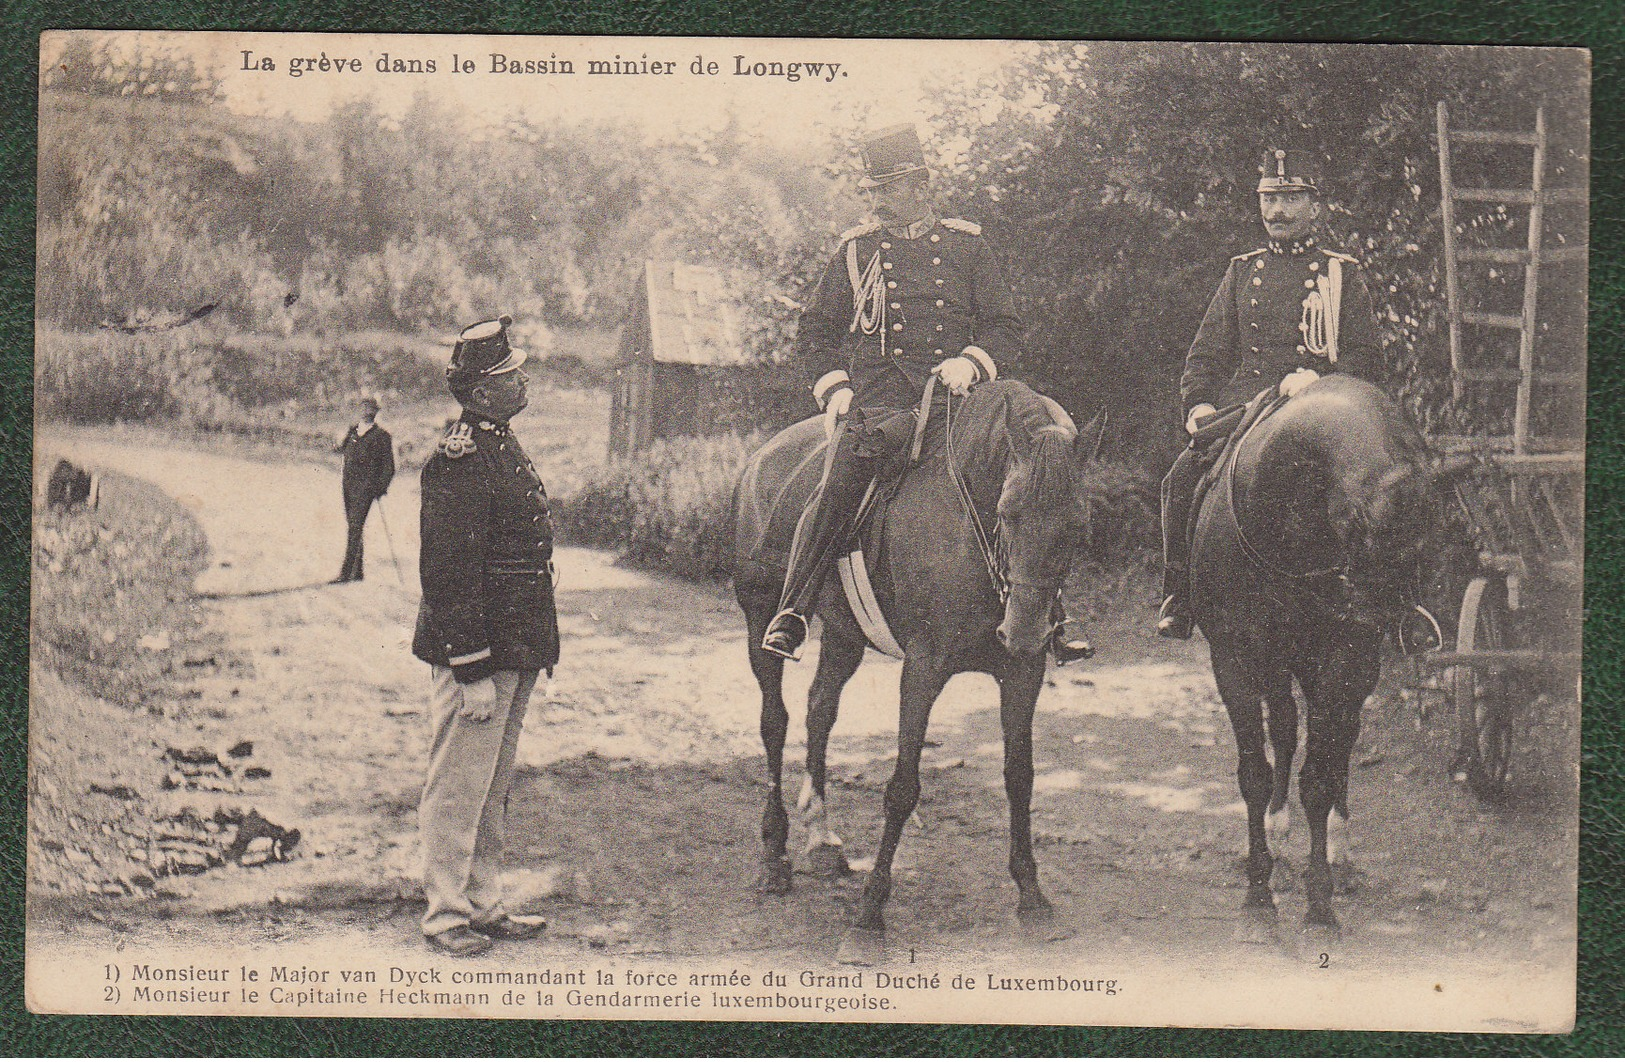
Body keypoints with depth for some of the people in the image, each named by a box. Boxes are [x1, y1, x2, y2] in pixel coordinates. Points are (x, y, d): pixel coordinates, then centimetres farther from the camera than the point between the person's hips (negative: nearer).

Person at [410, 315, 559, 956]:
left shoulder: (502, 447, 14)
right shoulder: (458, 460, -17)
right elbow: (447, 572, -21)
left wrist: (536, 651, 20)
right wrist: (473, 670, -22)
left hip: (512, 653, 10)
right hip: (474, 655, -10)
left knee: (494, 786, 17)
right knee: (458, 788, 0)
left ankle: (483, 905, 27)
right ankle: (445, 916, 9)